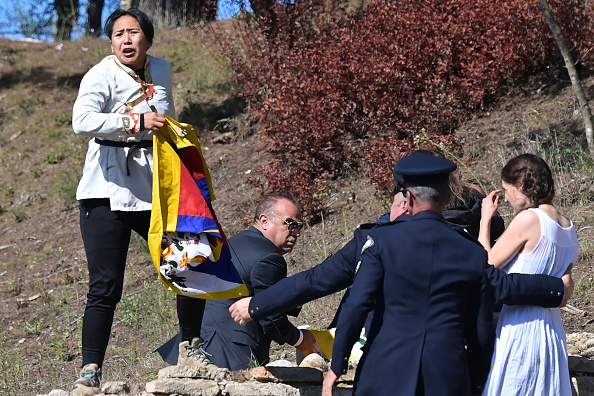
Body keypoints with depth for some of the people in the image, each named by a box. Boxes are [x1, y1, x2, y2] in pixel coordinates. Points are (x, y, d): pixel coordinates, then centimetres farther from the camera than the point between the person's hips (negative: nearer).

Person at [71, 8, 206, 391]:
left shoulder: (162, 70, 10)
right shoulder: (101, 76, -10)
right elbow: (83, 121, -29)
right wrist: (137, 122, -29)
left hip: (155, 194, 6)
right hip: (108, 196, -6)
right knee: (106, 288, -8)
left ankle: (191, 346, 29)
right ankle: (90, 371, -2)